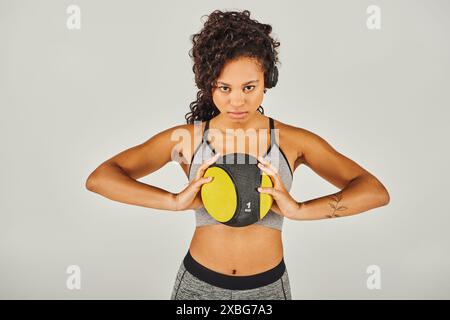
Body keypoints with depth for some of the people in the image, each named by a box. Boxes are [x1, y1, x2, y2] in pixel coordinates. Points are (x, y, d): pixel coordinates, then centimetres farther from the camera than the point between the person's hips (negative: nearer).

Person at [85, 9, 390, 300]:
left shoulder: (293, 141, -10)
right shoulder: (185, 137, -10)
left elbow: (376, 192, -13)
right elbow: (98, 178, -14)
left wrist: (299, 210, -29)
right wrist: (175, 201, -29)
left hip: (268, 286, 1)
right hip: (198, 282, 0)